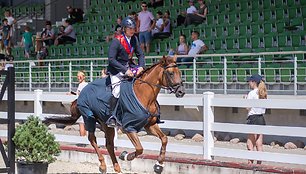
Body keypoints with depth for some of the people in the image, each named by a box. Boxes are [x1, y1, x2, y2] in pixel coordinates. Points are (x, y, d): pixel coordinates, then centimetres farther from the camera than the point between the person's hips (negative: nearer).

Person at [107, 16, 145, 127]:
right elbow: (111, 59, -21)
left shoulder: (134, 39, 2)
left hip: (129, 66, 7)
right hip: (116, 69, -7)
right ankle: (111, 117, -16)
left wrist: (141, 66, -12)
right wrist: (125, 70, -26)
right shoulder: (117, 41, -17)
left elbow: (140, 54, 8)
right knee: (117, 90, -22)